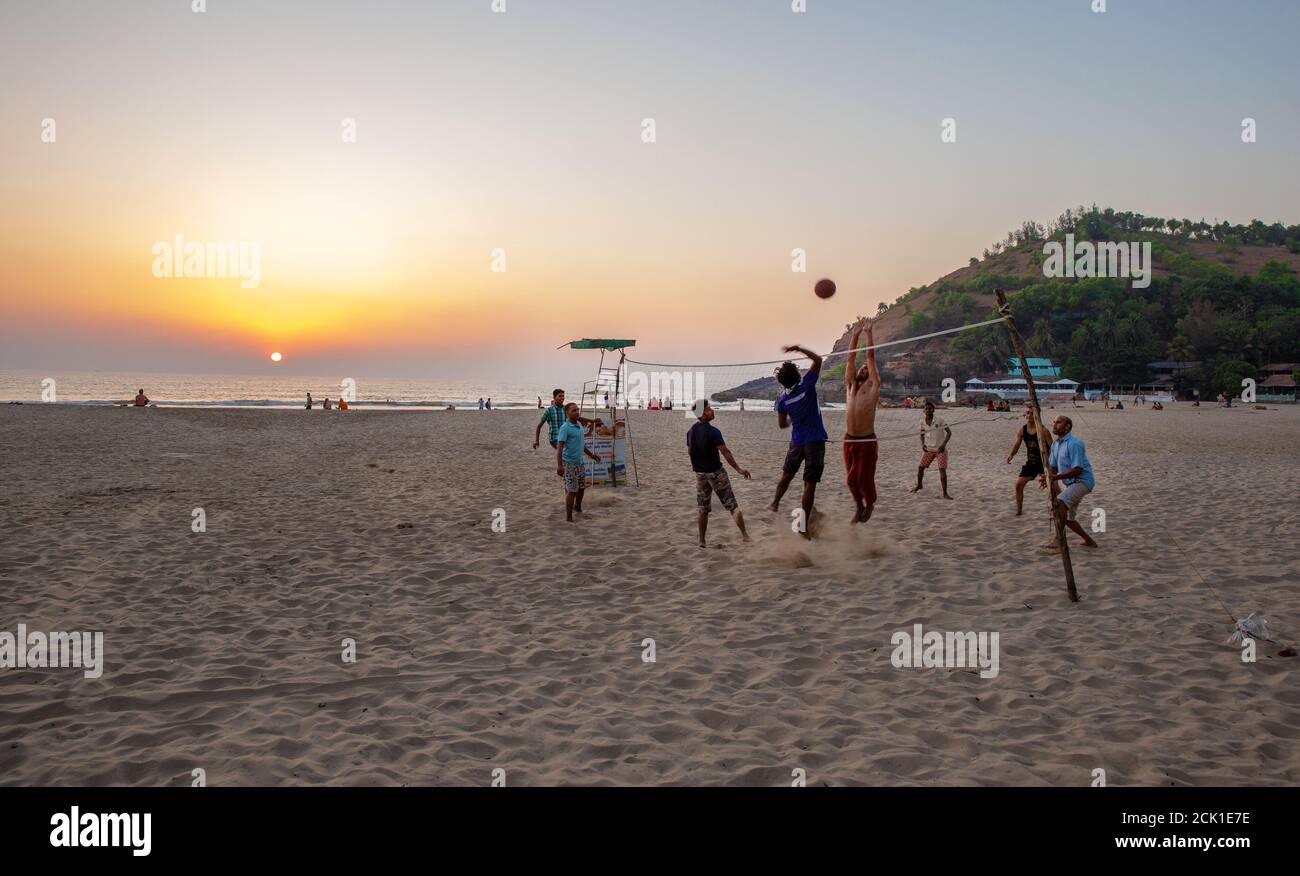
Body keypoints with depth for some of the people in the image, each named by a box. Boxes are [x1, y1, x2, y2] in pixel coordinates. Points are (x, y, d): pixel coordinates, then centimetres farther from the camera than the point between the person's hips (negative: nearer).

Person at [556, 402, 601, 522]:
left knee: (582, 486, 19)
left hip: (579, 462, 8)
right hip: (569, 463, -8)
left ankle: (577, 507, 43)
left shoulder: (579, 425, 9)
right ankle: (568, 517, 1)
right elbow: (559, 447, -24)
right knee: (571, 490, -6)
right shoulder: (565, 428, -17)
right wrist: (559, 465, -33)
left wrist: (592, 455, 28)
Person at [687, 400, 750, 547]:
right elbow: (725, 452, -20)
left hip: (699, 473, 6)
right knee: (732, 504, 3)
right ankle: (745, 535, 3)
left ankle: (702, 541, 8)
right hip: (716, 472, -6)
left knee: (703, 509, 10)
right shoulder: (713, 431, -18)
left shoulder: (691, 431, 3)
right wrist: (738, 469, -17)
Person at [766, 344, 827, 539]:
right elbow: (818, 360, -5)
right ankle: (804, 526, -3)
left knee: (787, 474, 27)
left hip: (796, 442, 3)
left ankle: (775, 504, 42)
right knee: (810, 484, -2)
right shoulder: (806, 386, -12)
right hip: (815, 441, -3)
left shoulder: (782, 399, -1)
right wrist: (799, 349, -1)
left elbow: (782, 424, 11)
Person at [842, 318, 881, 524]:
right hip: (849, 440, 4)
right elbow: (851, 359, 10)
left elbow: (871, 357, -1)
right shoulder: (850, 385, 12)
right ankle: (858, 504, 31)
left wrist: (869, 332, 0)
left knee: (865, 478, -1)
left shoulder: (873, 386, 2)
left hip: (867, 441, -4)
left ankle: (869, 504, 25)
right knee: (851, 478, 9)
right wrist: (855, 335, 6)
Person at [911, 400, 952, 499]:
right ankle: (919, 485, 35)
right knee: (920, 467, 8)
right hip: (929, 450, 4)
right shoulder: (923, 422, -1)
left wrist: (944, 444, -24)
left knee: (942, 470, -13)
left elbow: (949, 432, -13)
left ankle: (945, 493, -9)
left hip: (941, 449, -4)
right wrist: (923, 444, -6)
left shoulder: (939, 420, -13)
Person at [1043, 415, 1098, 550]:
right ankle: (1089, 541, 31)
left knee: (1059, 502, -31)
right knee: (1067, 518, 16)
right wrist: (1048, 479, -10)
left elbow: (1077, 469, -24)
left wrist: (1055, 477, -28)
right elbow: (1053, 467, 12)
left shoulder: (1074, 443, -18)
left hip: (1082, 481, -10)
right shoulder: (1055, 444, 11)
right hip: (1071, 483, 10)